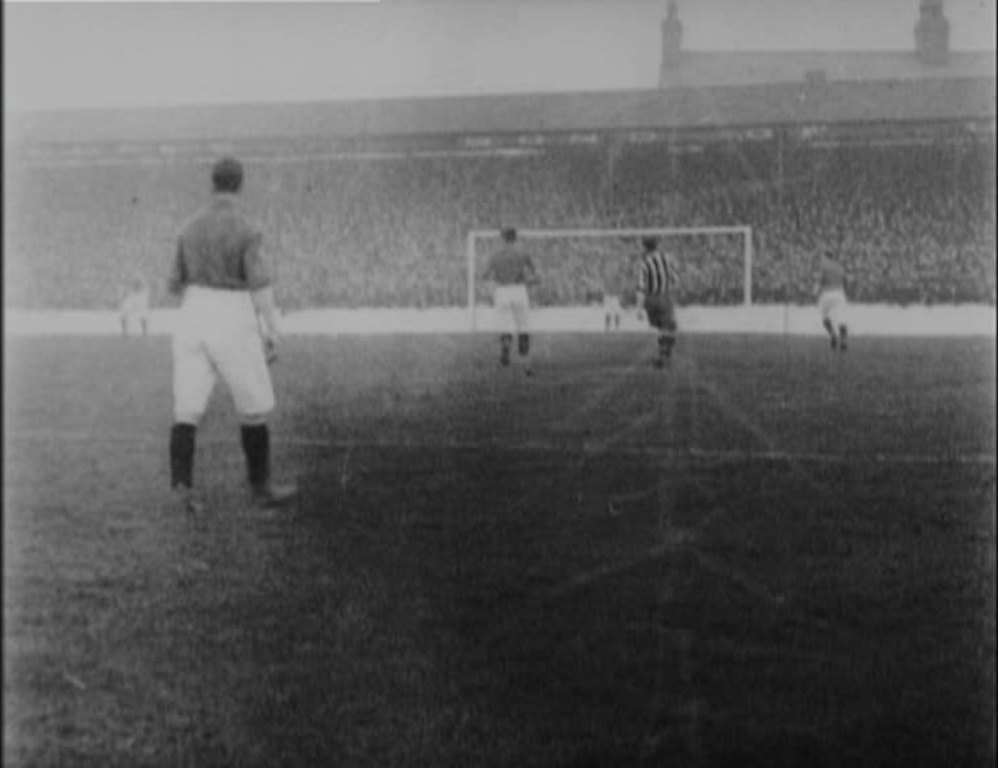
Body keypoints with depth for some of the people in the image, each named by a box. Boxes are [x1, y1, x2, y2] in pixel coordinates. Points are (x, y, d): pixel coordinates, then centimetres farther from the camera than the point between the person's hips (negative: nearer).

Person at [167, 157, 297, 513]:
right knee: (254, 408, 9)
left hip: (192, 318, 5)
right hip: (232, 323, -5)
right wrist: (273, 333, -11)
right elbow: (261, 286, -16)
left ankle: (181, 483, -12)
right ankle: (260, 487, 15)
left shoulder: (191, 227, 7)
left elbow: (176, 285, 13)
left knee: (187, 408, 4)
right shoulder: (246, 230, -11)